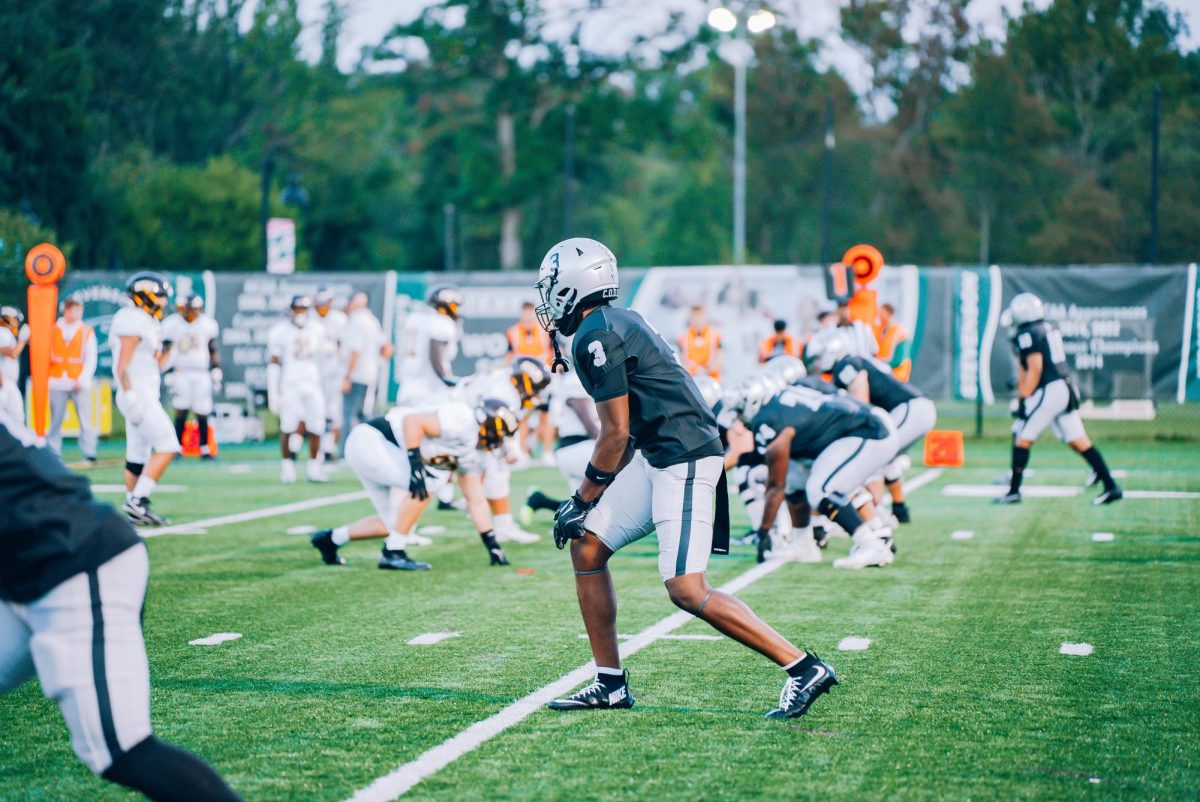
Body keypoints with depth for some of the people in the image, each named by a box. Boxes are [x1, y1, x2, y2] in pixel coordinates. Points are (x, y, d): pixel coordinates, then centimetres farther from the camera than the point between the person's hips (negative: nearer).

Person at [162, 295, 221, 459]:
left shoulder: (207, 324, 5)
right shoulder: (172, 325, -2)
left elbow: (213, 350, 13)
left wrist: (216, 372, 6)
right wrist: (168, 376, -3)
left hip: (201, 374, 2)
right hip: (181, 373, -2)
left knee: (202, 414, 0)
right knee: (181, 411, -8)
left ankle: (205, 449, 10)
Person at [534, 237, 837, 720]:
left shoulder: (595, 336, -12)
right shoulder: (615, 323, 17)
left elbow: (616, 434, -13)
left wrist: (582, 500, -3)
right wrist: (588, 498, 21)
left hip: (684, 460, -10)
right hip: (658, 459, 10)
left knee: (687, 590, -14)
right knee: (586, 547, 10)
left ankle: (804, 670, -10)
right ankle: (610, 684, 15)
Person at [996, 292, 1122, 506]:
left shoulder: (1028, 335, -9)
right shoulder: (1049, 329, 18)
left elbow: (1035, 369, -16)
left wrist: (1023, 399, -15)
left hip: (1048, 391, -9)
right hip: (1066, 389, 9)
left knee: (1022, 438, 1)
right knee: (1079, 441, 7)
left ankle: (1014, 491, 3)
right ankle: (1111, 486, 2)